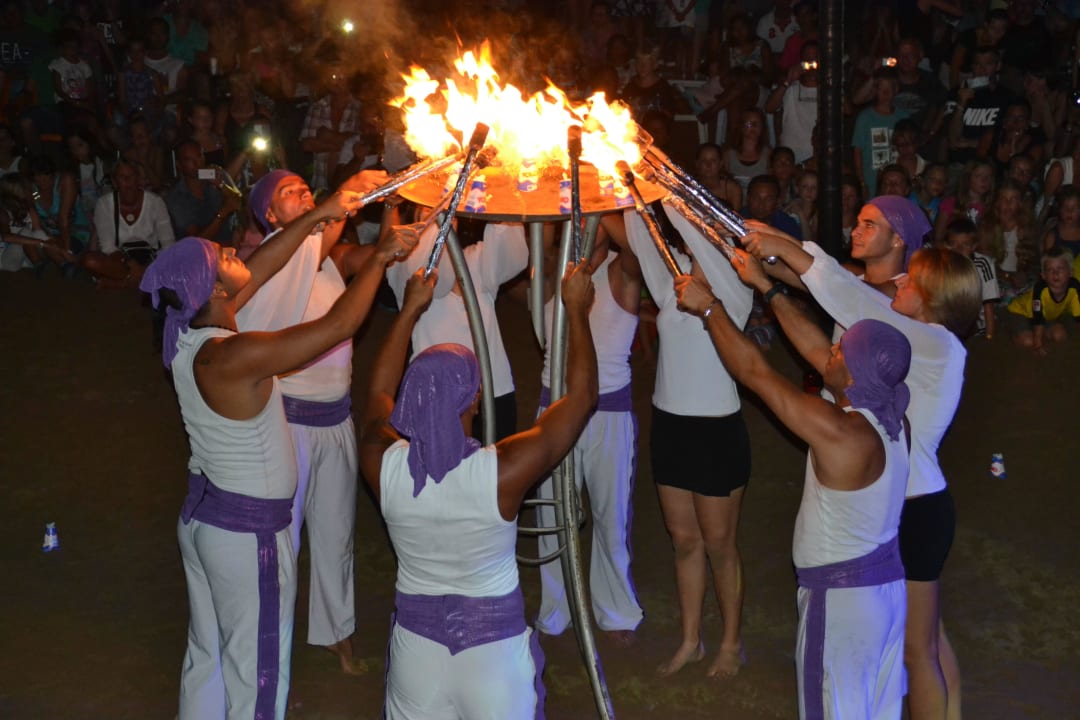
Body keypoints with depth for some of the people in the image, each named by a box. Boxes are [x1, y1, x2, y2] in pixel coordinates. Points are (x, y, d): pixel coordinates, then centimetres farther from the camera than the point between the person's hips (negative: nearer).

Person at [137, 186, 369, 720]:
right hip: (249, 531, -8)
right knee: (256, 674, 8)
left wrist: (319, 215, 7)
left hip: (201, 516, 8)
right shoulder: (232, 356, -28)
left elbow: (259, 270, 6)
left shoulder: (185, 336, -4)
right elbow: (339, 325, -27)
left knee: (206, 656, 22)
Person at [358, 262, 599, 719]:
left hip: (415, 639, 3)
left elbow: (379, 391, 7)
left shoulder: (382, 464, -16)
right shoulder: (504, 471, -24)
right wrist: (577, 309, 0)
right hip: (494, 643, -2)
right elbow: (582, 395, -10)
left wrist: (410, 309, 13)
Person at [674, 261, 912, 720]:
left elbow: (754, 371, -19)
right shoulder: (889, 416, -3)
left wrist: (708, 307, -8)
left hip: (841, 592, -8)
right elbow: (814, 348, 5)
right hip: (887, 579, 8)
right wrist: (765, 286, 8)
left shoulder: (839, 431, -27)